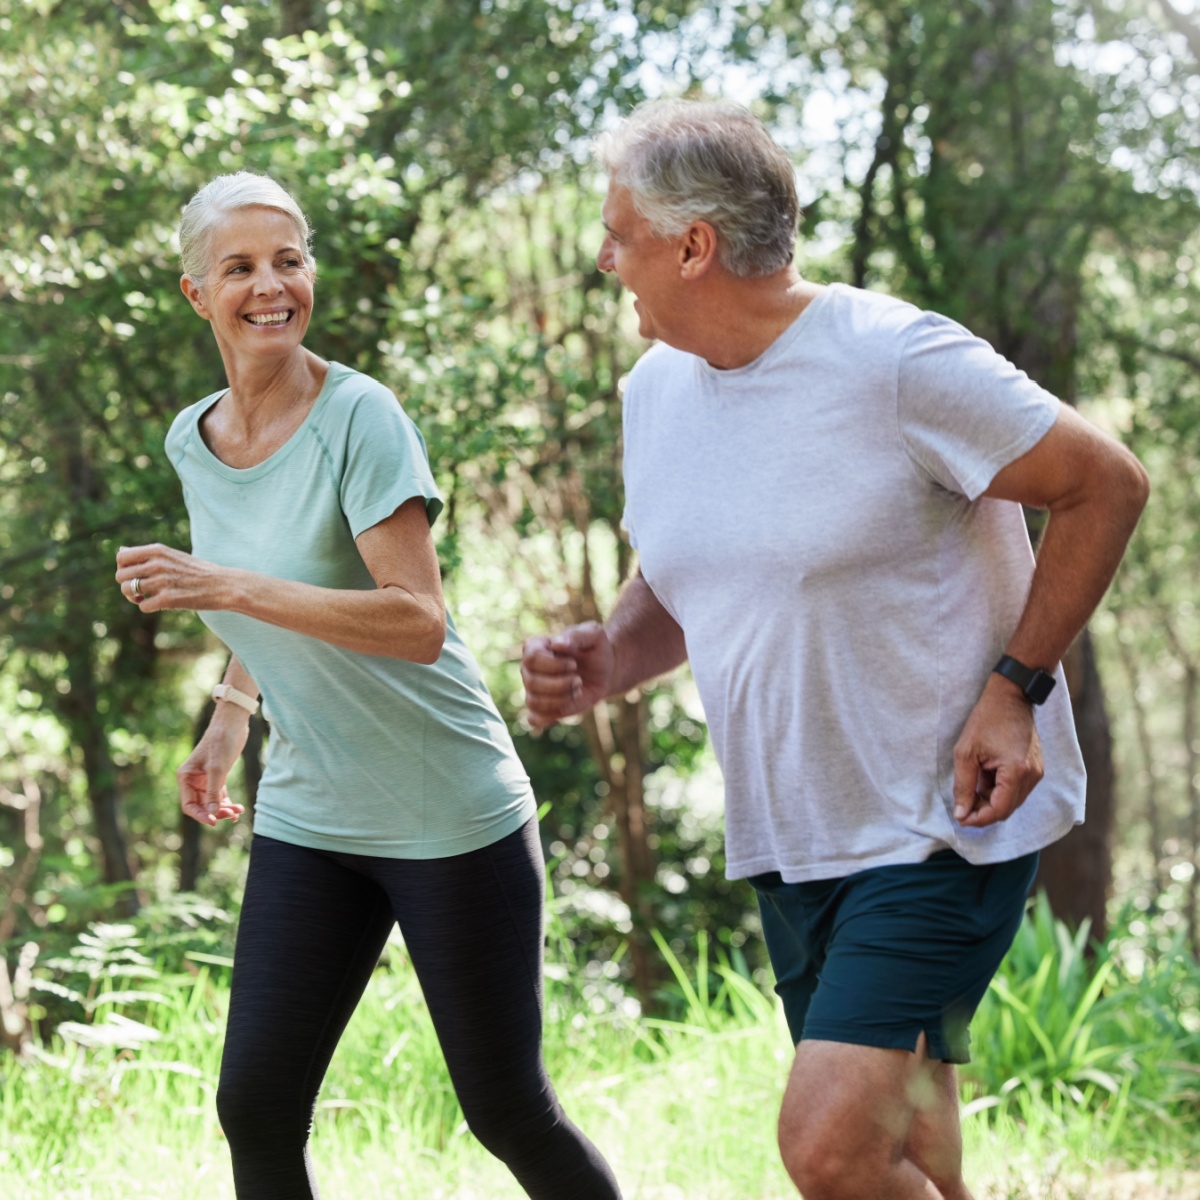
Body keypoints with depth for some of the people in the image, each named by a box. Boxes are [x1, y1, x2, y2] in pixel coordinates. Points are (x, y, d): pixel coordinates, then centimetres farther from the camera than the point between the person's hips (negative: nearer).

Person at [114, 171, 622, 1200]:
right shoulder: (192, 443, 5)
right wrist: (229, 719, 16)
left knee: (508, 1114, 2)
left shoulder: (361, 419, -16)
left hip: (450, 822, -6)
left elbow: (418, 624, -25)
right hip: (307, 818, 6)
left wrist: (228, 589, -29)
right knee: (255, 1107, -1)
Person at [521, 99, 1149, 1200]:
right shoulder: (658, 388, 6)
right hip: (789, 839, 7)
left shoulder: (899, 361, -17)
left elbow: (1106, 486, -9)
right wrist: (602, 661, -2)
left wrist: (1015, 687, -15)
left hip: (948, 823, -7)